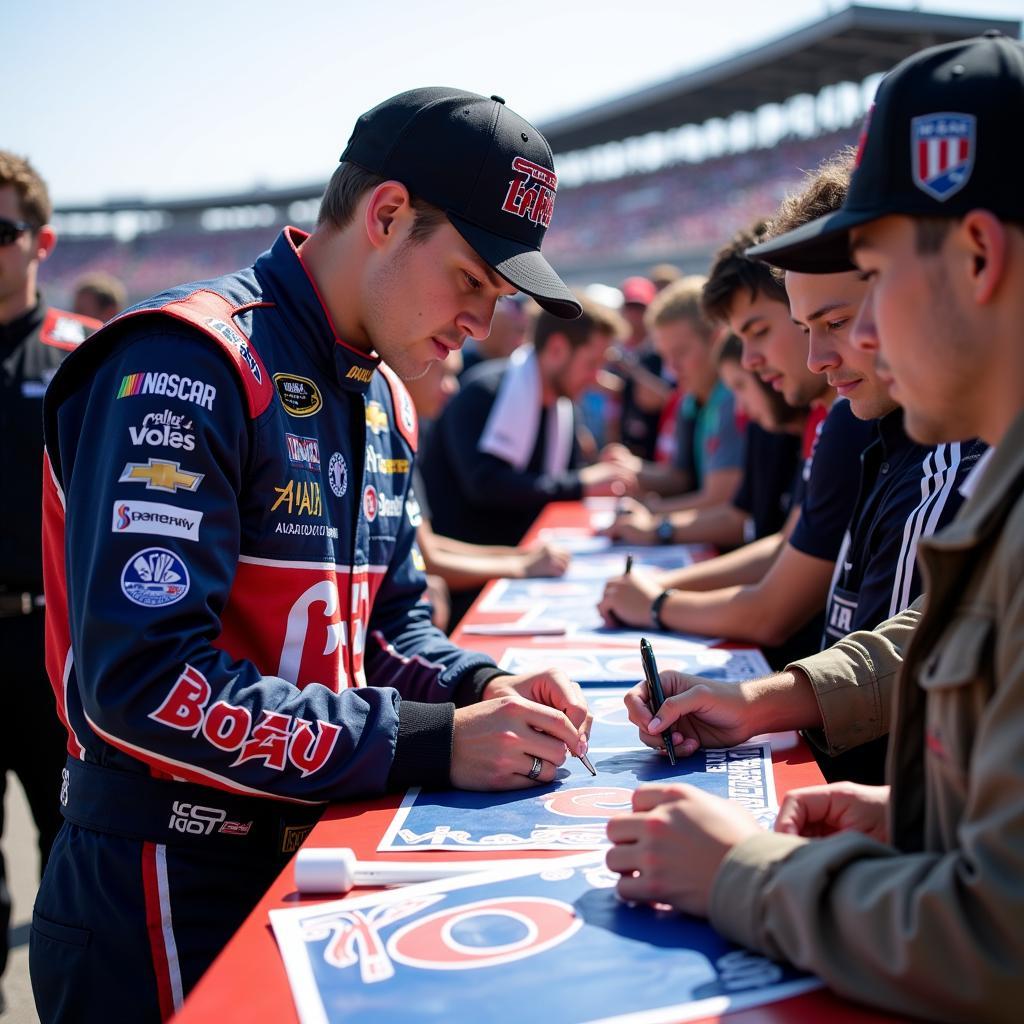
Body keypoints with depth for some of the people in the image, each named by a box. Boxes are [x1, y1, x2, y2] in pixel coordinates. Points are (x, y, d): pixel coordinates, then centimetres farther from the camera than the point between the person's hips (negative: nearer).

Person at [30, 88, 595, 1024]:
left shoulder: (384, 402, 8)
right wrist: (429, 743, -25)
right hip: (167, 901, -8)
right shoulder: (189, 366, -20)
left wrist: (481, 689, -6)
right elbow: (143, 679, -27)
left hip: (312, 858, 8)